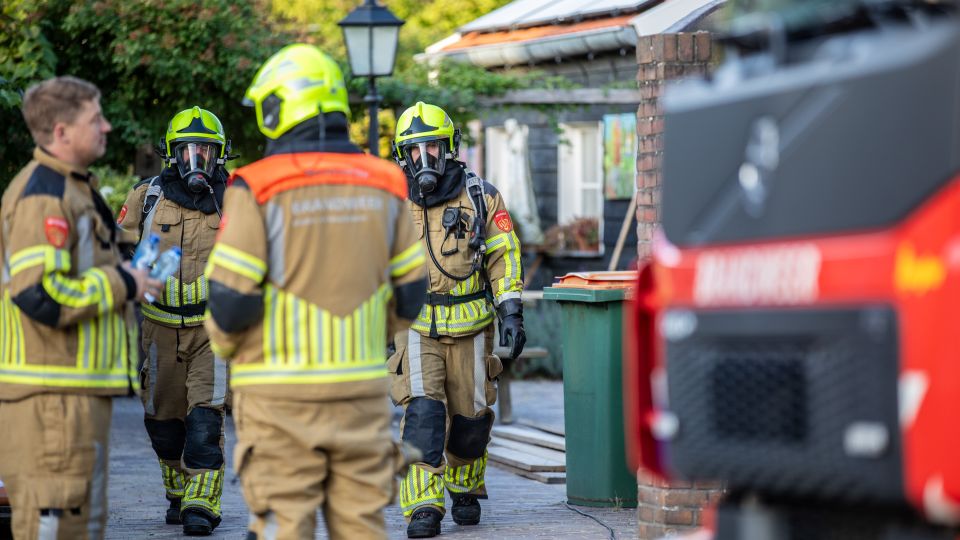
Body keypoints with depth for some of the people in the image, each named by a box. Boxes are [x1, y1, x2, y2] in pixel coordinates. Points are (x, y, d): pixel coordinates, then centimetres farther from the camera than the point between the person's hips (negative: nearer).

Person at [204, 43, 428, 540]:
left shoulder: (258, 189, -9)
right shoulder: (383, 185, 5)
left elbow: (230, 302, -11)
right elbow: (410, 297, 9)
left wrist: (223, 343, 10)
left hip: (280, 393, -4)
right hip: (363, 388, 4)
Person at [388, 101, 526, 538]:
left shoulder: (480, 196, 0)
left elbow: (503, 256, 2)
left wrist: (511, 313, -5)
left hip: (470, 327, 1)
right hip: (416, 328, 0)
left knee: (469, 416, 8)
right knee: (422, 413, -16)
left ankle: (465, 488, 34)